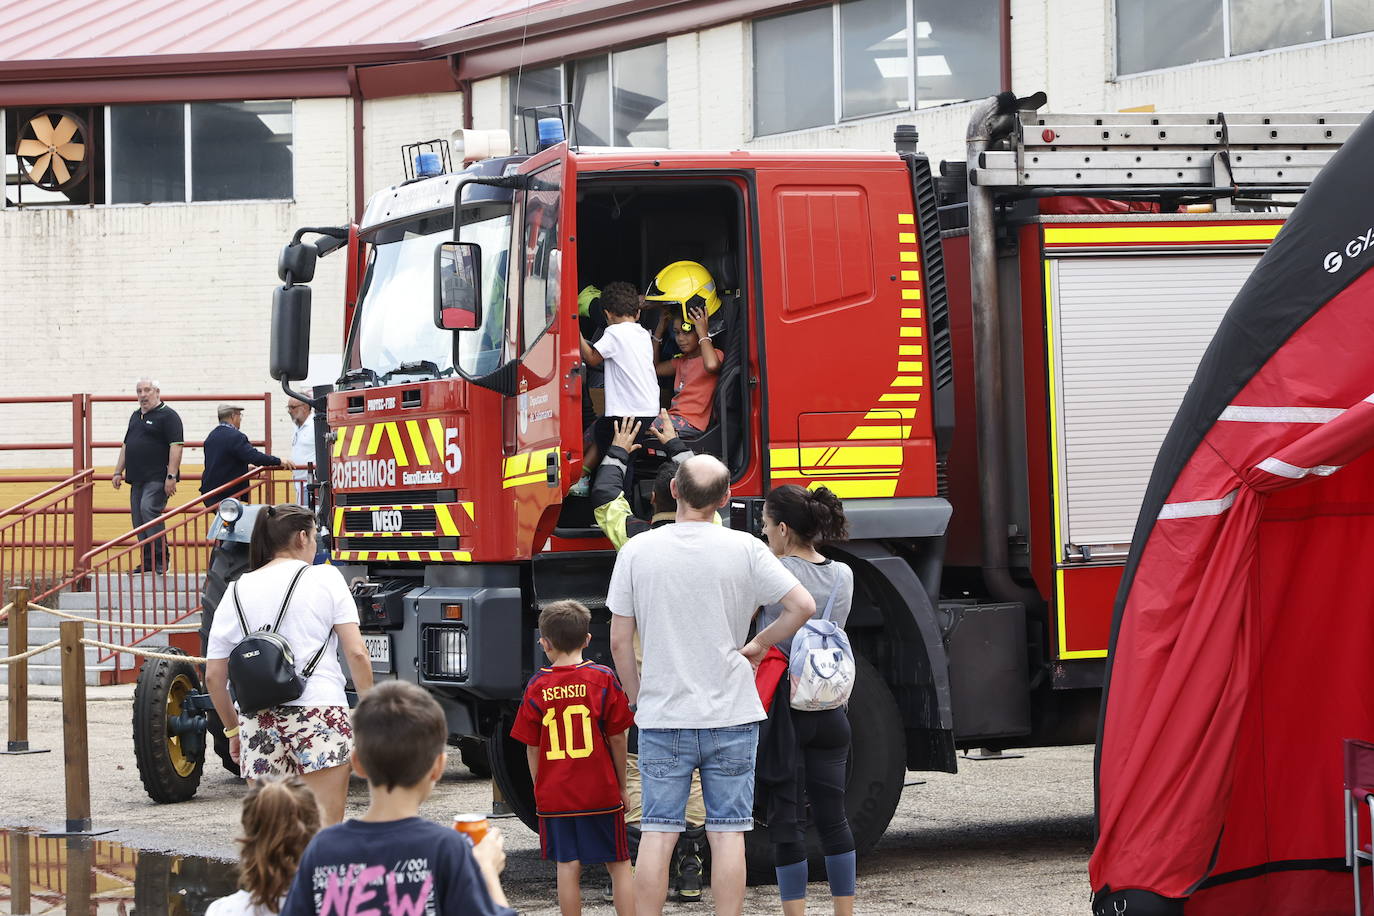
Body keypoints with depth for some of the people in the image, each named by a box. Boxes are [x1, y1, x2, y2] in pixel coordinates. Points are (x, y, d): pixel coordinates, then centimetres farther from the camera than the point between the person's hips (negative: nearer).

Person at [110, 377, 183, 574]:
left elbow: (176, 446, -13)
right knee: (139, 520, 4)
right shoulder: (135, 416, 21)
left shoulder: (168, 416, -5)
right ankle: (148, 562, 9)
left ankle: (160, 559, -20)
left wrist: (171, 476, -20)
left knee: (148, 509, -23)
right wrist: (118, 472, 20)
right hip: (137, 479, 8)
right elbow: (126, 445, 27)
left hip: (157, 478, -8)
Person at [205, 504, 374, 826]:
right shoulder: (325, 578, 3)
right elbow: (357, 654, -4)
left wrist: (233, 728, 23)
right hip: (320, 712, -3)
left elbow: (213, 676, 11)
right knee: (324, 827, -5)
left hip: (257, 720, 3)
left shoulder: (237, 591, 12)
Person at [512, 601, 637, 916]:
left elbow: (532, 748, 1)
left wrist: (539, 789, 13)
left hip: (554, 795, 1)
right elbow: (617, 739, -3)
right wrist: (622, 787, 7)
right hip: (601, 792, -1)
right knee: (619, 865, 6)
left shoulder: (537, 687, -2)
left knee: (568, 867, 5)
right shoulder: (603, 679, -5)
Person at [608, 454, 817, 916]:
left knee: (657, 834, 4)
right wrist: (757, 645, 6)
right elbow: (803, 606, -7)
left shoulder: (637, 551, -3)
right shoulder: (744, 549, -5)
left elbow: (620, 643, 0)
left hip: (662, 720, 0)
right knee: (727, 833, 3)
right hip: (731, 713, 0)